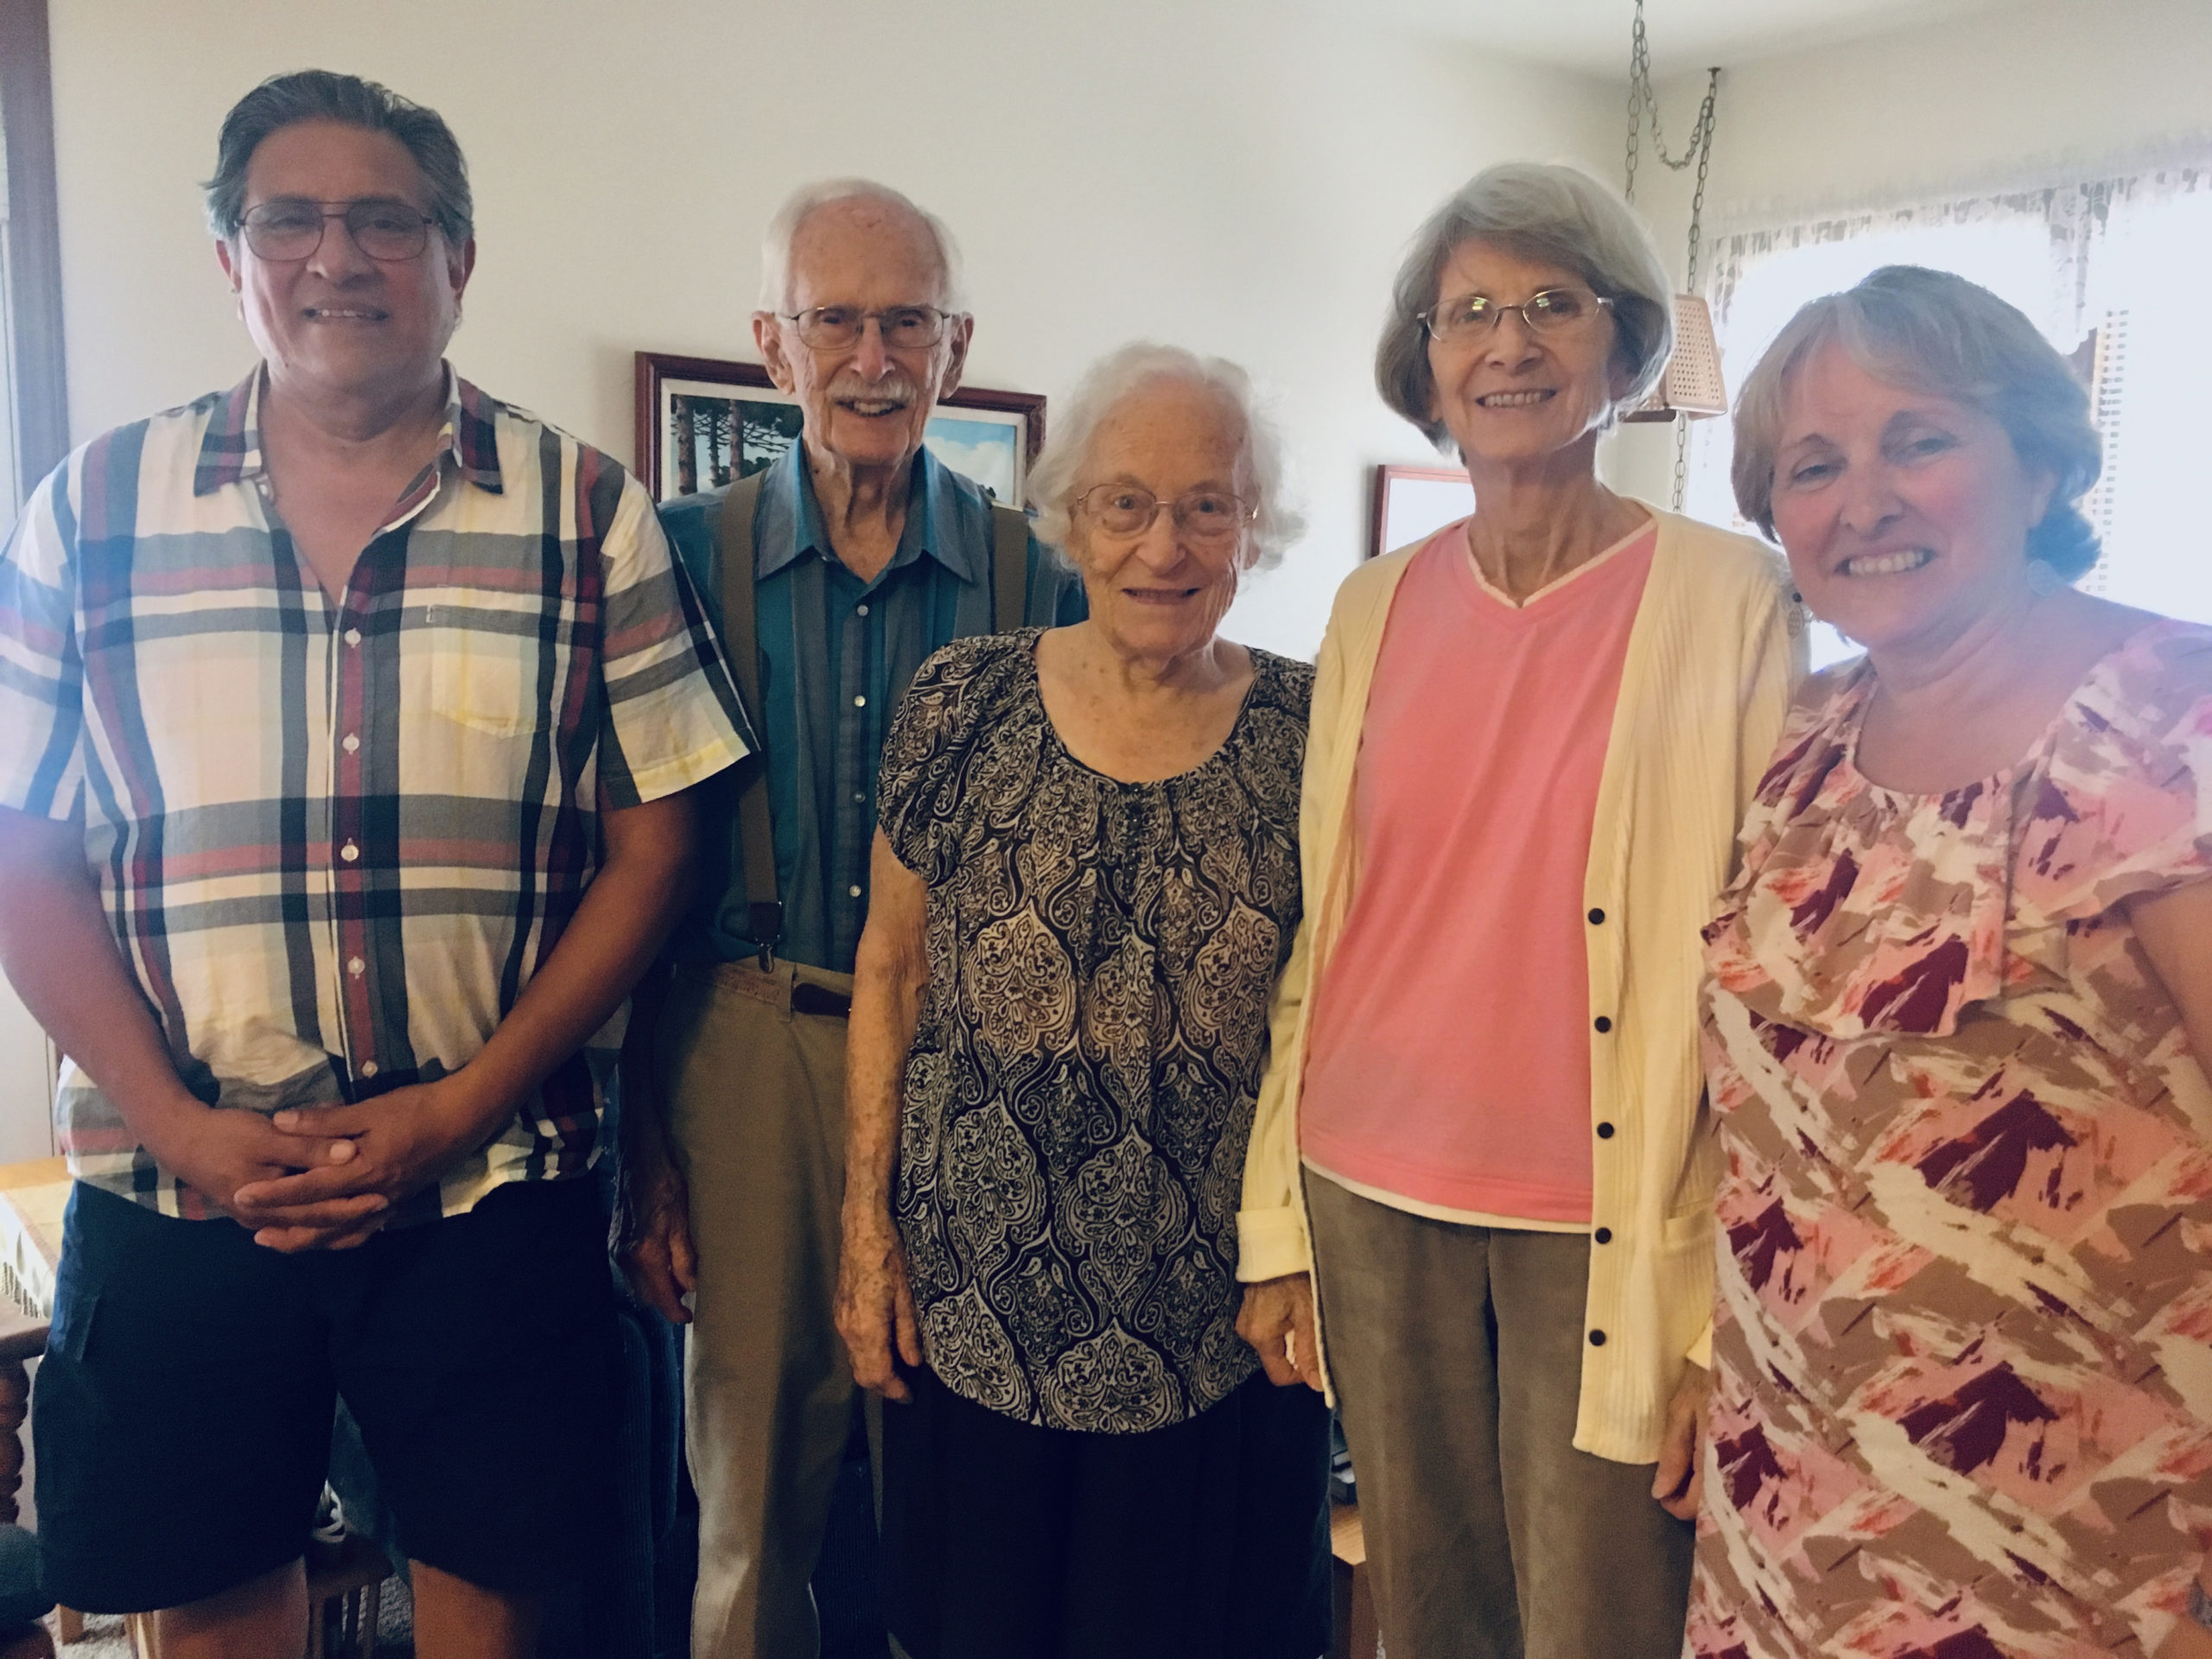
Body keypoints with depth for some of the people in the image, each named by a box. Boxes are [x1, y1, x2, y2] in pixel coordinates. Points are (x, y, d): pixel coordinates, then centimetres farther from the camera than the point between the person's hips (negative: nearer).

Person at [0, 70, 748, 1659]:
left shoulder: (588, 516, -1)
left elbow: (654, 843, -3)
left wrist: (462, 1110, -11)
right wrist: (183, 1127, -8)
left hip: (494, 1188, -1)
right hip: (173, 1192, 1)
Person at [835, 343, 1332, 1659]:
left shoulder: (1309, 729, -5)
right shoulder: (966, 703, -3)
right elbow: (891, 969, 2)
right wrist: (868, 1230, 0)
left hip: (1223, 1314, 0)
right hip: (972, 1303, 1)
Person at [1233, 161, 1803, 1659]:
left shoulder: (1728, 600, -6)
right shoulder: (1375, 609, 5)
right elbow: (1319, 932, 8)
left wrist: (1733, 1306, -11)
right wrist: (1280, 1228, 8)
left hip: (1608, 1224, -3)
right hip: (1372, 1200, 4)